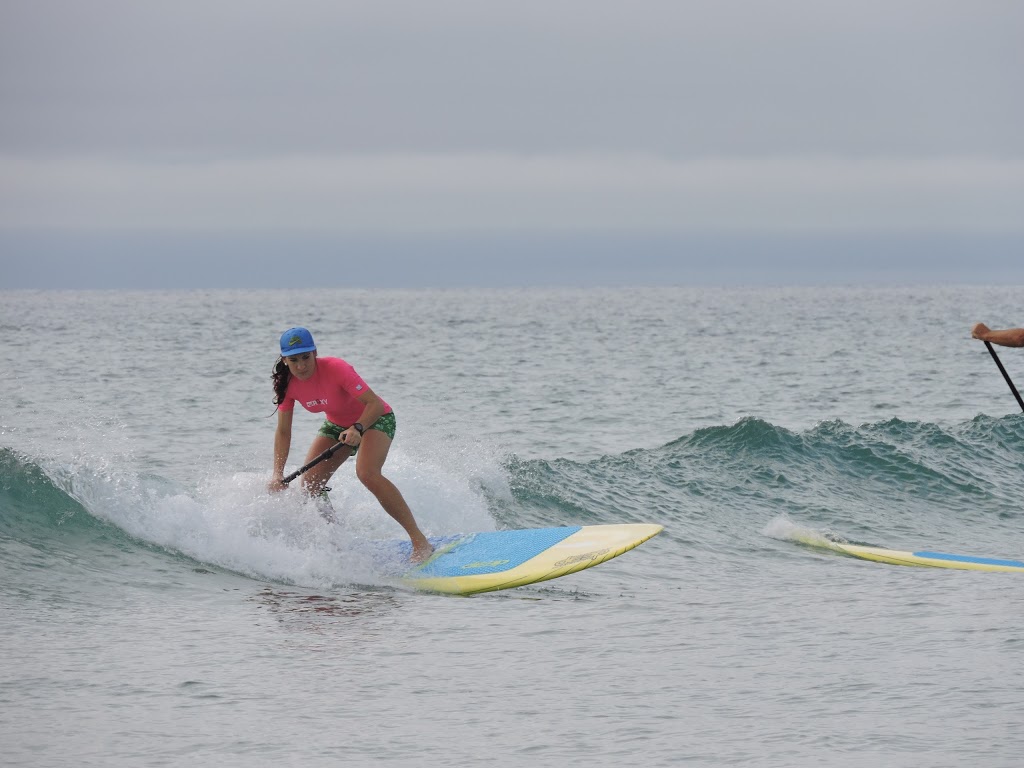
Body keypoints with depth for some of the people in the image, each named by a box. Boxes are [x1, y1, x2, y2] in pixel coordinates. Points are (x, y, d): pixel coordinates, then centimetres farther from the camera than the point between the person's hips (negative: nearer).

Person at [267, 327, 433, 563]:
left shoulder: (336, 369, -32)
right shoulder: (287, 384, -15)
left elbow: (375, 404, -34)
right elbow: (283, 432, -11)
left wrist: (358, 428, -52)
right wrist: (278, 475, -22)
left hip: (374, 419, -6)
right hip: (337, 425, 6)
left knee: (367, 473, -31)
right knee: (309, 484, -8)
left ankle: (420, 541, -29)